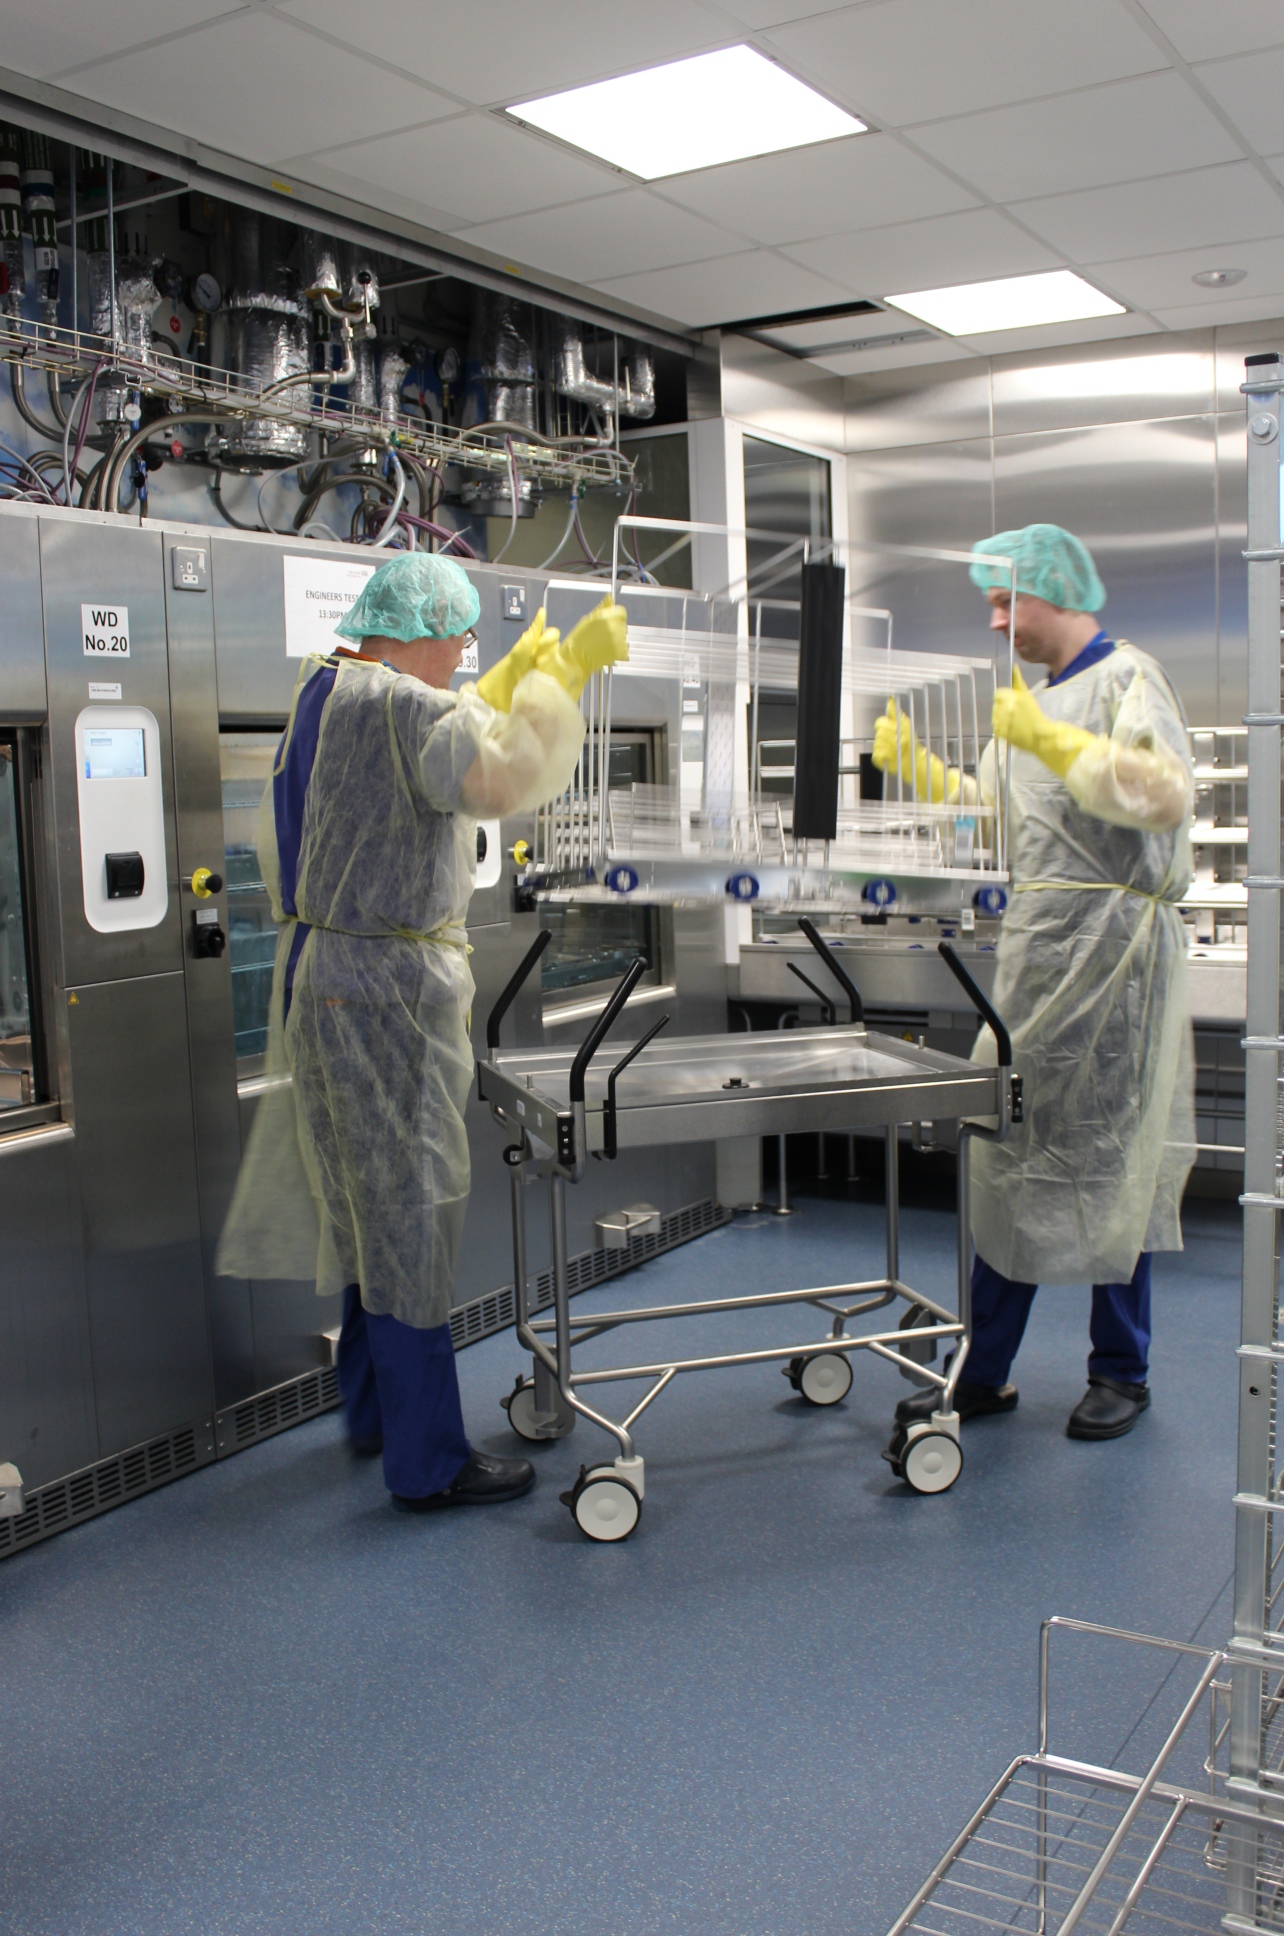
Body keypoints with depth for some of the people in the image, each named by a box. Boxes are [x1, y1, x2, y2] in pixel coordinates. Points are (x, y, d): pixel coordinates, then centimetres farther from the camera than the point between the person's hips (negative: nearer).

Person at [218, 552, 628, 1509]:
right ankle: (428, 1462, 8)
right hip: (387, 990, -10)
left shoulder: (329, 692, 13)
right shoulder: (400, 707, -18)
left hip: (330, 977, 10)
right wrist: (567, 670, -26)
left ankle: (374, 1409, 34)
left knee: (370, 1206, 19)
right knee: (408, 1214, -3)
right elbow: (504, 777, -35)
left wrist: (506, 681, 29)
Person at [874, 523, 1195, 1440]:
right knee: (1008, 1156, 8)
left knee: (1112, 1164, 1)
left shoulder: (1128, 679, -6)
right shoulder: (1038, 698, 20)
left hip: (1112, 944, -8)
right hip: (1034, 946, 8)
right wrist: (917, 766, 14)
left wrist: (1049, 742, -23)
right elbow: (989, 815, 26)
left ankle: (1122, 1373, 16)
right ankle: (985, 1372, 17)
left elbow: (1165, 794, -22)